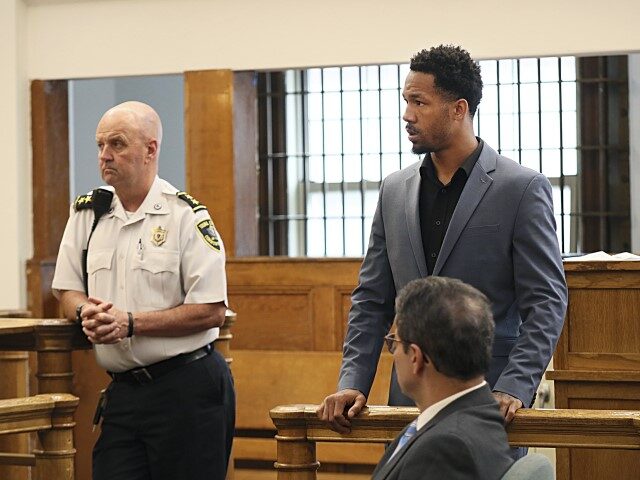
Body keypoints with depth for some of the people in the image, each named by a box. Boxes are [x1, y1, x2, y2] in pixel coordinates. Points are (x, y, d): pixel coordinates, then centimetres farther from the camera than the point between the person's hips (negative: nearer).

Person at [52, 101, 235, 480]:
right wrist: (87, 313, -8)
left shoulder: (186, 216, -7)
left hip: (187, 388, -5)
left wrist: (130, 323, -16)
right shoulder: (87, 213, 11)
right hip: (122, 391, 5)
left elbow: (212, 312, -11)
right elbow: (67, 289, 16)